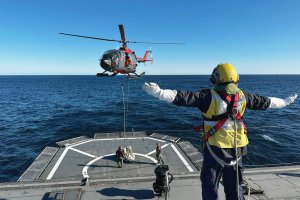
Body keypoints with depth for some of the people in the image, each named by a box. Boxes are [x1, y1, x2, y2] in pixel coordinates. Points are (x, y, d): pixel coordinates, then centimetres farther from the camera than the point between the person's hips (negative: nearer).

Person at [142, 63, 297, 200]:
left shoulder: (209, 95, -15)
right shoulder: (242, 96, 1)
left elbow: (184, 98, -26)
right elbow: (265, 102, 15)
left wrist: (159, 92, -30)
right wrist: (285, 102, 33)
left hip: (215, 148, -4)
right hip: (237, 149, 5)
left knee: (210, 186, 12)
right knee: (235, 187, 22)